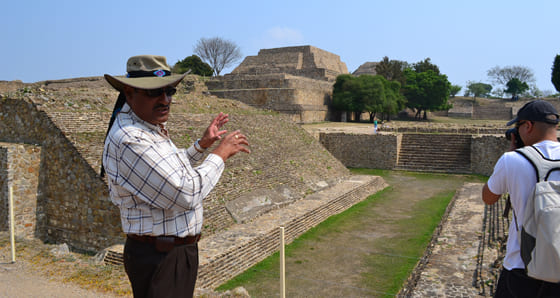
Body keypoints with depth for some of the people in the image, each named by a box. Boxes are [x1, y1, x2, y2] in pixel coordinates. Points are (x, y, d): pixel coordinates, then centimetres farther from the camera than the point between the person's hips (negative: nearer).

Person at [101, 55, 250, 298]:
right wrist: (220, 154, -17)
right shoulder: (129, 139, -26)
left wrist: (203, 144, 15)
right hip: (161, 259, -10)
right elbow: (186, 195, -29)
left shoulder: (149, 128, 8)